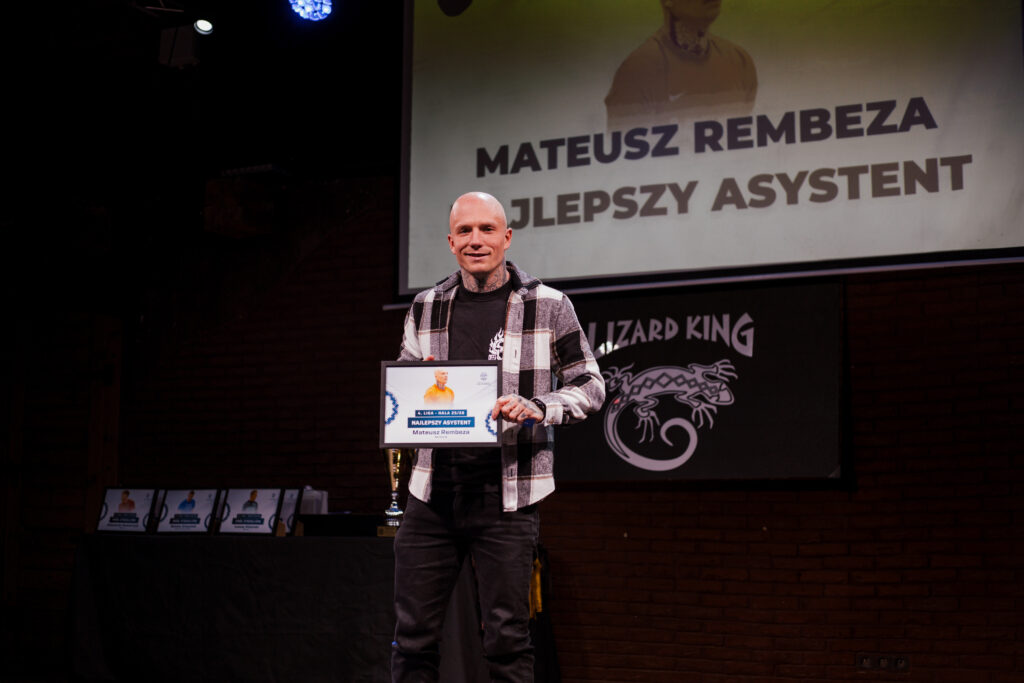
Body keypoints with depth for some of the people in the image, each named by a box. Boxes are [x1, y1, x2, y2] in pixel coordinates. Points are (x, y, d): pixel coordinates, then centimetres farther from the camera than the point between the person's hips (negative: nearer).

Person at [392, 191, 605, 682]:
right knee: (412, 636, 6)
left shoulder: (548, 307, -1)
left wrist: (536, 408, -17)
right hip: (432, 493, 4)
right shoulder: (426, 308, 10)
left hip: (505, 497, -3)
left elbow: (590, 385, 2)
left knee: (506, 640, 1)